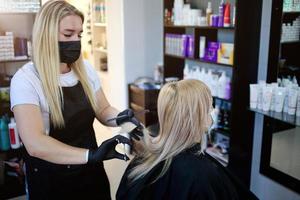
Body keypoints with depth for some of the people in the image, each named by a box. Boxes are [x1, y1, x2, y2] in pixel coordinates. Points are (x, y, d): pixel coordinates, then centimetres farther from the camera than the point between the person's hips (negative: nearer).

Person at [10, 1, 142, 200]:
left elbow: (103, 110, 8)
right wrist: (91, 155, -39)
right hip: (50, 180, -5)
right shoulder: (26, 80, -19)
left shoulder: (85, 69, -2)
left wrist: (119, 117, -14)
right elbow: (35, 144, -29)